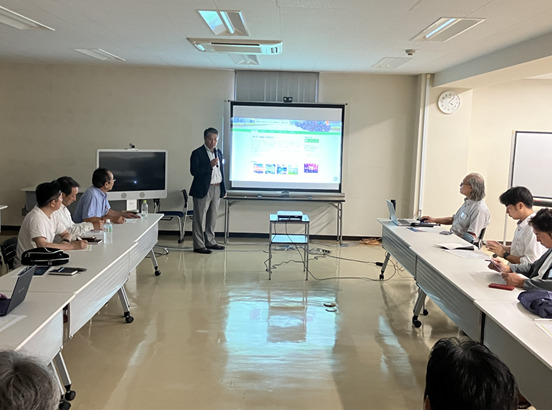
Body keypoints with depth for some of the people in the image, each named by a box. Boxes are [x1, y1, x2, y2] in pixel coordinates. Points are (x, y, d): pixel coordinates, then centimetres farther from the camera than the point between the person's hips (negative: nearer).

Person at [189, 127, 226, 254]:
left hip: (217, 189, 7)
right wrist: (210, 165, -25)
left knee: (212, 218, 15)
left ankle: (210, 242, 26)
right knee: (200, 218, -2)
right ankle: (199, 245, 2)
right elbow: (193, 171, -17)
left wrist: (223, 189, 15)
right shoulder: (197, 153, -8)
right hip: (203, 190, -7)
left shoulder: (218, 152, 14)